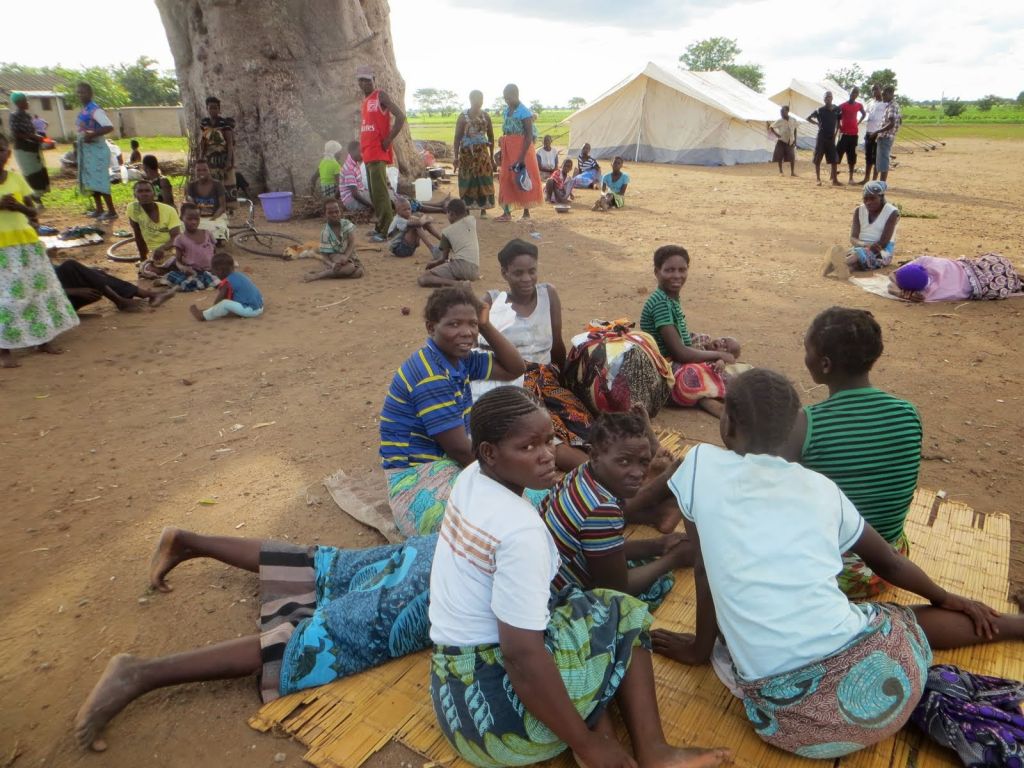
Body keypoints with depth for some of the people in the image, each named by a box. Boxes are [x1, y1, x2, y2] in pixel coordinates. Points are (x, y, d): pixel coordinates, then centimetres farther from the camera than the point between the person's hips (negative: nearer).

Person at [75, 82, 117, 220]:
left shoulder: (95, 110, -14)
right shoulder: (83, 111, 13)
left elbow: (109, 127, -27)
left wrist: (92, 135, -28)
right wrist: (77, 143, 15)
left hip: (96, 148, -9)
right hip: (86, 149, 9)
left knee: (99, 181, -10)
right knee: (91, 180, 12)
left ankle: (112, 211, -5)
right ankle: (99, 209, 19)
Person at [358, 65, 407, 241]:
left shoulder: (381, 96, -5)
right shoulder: (365, 101, 20)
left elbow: (400, 116, -15)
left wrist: (389, 139, -16)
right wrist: (364, 148, 16)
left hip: (378, 152, -9)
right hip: (367, 152, 9)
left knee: (379, 191, -12)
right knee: (374, 192, 11)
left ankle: (384, 231, -11)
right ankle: (381, 225, 18)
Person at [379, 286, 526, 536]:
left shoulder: (459, 358, 3)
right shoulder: (431, 376, -24)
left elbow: (513, 369, 9)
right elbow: (460, 449, -22)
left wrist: (486, 326, -2)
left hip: (449, 464, 10)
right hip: (418, 479, -10)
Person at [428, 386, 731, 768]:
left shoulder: (470, 478, -1)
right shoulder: (521, 530, -27)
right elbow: (523, 657, -28)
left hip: (456, 680, 9)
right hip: (491, 702, -9)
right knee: (628, 617, 3)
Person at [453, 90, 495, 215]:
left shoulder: (485, 116, 6)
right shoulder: (463, 116, -2)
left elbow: (491, 136, 11)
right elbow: (457, 137, -3)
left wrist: (492, 156, 10)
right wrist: (456, 157, -9)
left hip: (482, 152, 2)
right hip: (467, 152, -2)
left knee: (483, 180, -1)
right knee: (467, 180, 0)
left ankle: (483, 208, 5)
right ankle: (466, 208, 6)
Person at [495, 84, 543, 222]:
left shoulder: (524, 111, -12)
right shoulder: (507, 110, 10)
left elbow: (529, 135, -17)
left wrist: (522, 157, -23)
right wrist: (502, 152, 12)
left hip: (521, 149, -7)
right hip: (508, 150, 7)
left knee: (522, 181, 0)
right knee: (506, 180, 3)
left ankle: (526, 212, 10)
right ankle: (507, 213, 5)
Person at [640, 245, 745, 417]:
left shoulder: (672, 297, 8)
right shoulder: (661, 303, -19)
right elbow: (680, 352, -23)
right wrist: (719, 355, -10)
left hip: (675, 361, 10)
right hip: (665, 369, -10)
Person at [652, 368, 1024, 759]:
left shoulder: (701, 463, 0)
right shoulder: (821, 486, 9)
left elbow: (704, 570, 6)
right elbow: (889, 562, 25)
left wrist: (701, 648, 22)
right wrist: (944, 598, 45)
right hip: (875, 676, 4)